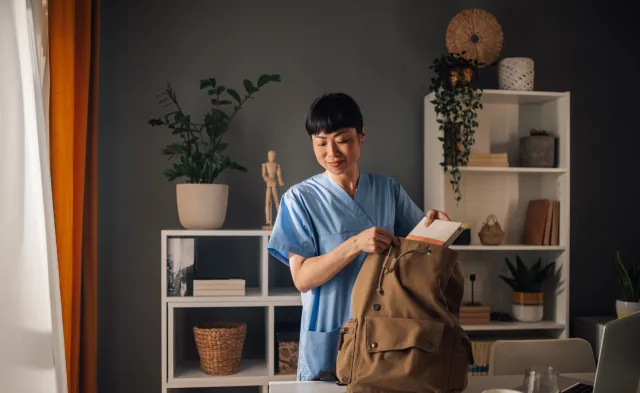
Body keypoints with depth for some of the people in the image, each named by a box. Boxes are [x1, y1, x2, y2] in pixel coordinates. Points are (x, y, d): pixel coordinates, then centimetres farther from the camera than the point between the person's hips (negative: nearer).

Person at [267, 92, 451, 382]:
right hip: (328, 340, -3)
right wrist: (355, 244, -25)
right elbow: (302, 278, -12)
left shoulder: (389, 189, 3)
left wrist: (433, 224, -10)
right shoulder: (300, 198, -7)